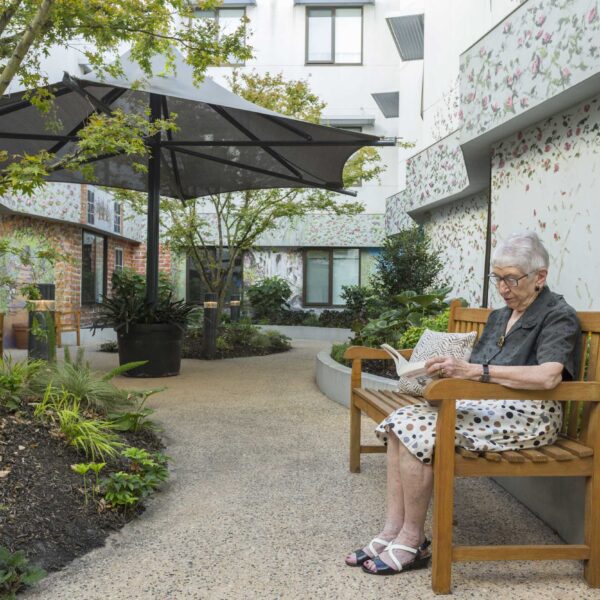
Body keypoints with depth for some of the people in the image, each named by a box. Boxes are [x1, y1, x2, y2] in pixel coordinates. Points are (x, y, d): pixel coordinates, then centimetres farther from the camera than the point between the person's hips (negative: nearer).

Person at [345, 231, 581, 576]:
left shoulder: (559, 317, -5)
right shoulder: (500, 317, 20)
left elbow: (548, 376, -24)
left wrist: (474, 370, -29)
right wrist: (453, 370, -7)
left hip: (528, 415, -8)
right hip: (485, 403, 8)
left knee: (418, 429, -25)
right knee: (401, 422, -15)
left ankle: (412, 541, -10)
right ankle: (392, 532, -12)